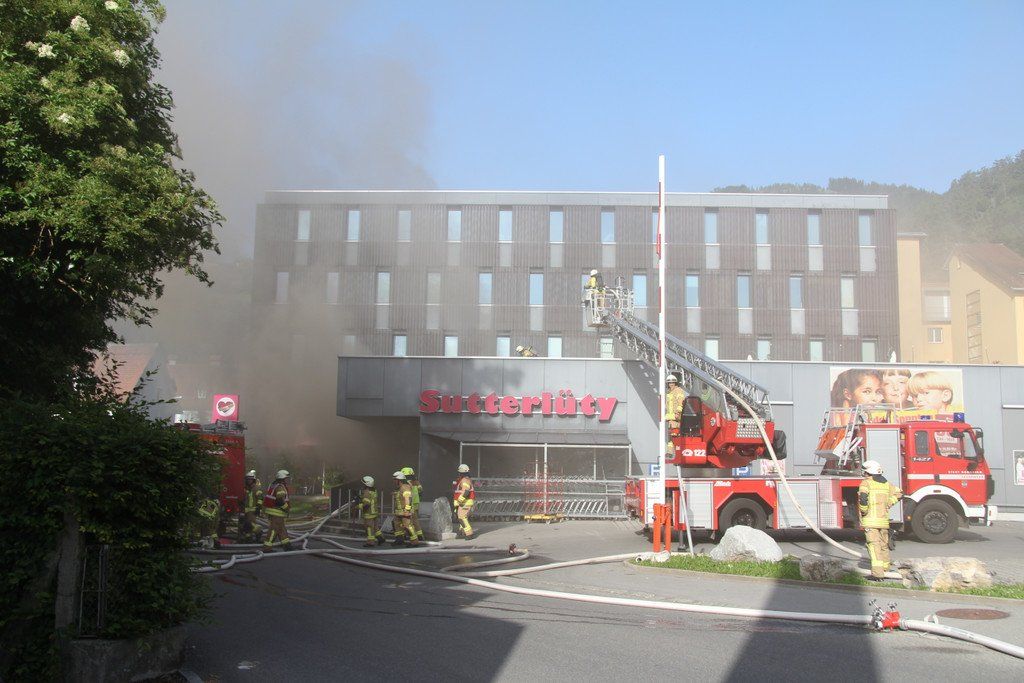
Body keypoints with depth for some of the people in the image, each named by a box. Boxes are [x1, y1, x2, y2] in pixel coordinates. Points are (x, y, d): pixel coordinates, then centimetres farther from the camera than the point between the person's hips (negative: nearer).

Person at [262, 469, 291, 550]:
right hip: (276, 512, -10)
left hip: (270, 511, 10)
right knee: (274, 529, -7)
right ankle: (267, 547, -7)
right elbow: (280, 500, -27)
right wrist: (287, 509, -15)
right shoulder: (280, 487, -16)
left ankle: (286, 543, 26)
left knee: (282, 529, 18)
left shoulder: (273, 485, 16)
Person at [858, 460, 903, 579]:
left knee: (874, 545, -11)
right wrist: (887, 504, 14)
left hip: (870, 520, -6)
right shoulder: (886, 484, 15)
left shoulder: (866, 483, -6)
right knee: (884, 545, 18)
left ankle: (877, 572, -20)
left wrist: (864, 511, -7)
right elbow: (899, 493, 17)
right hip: (884, 520, 7)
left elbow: (863, 498, -21)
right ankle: (885, 569, 28)